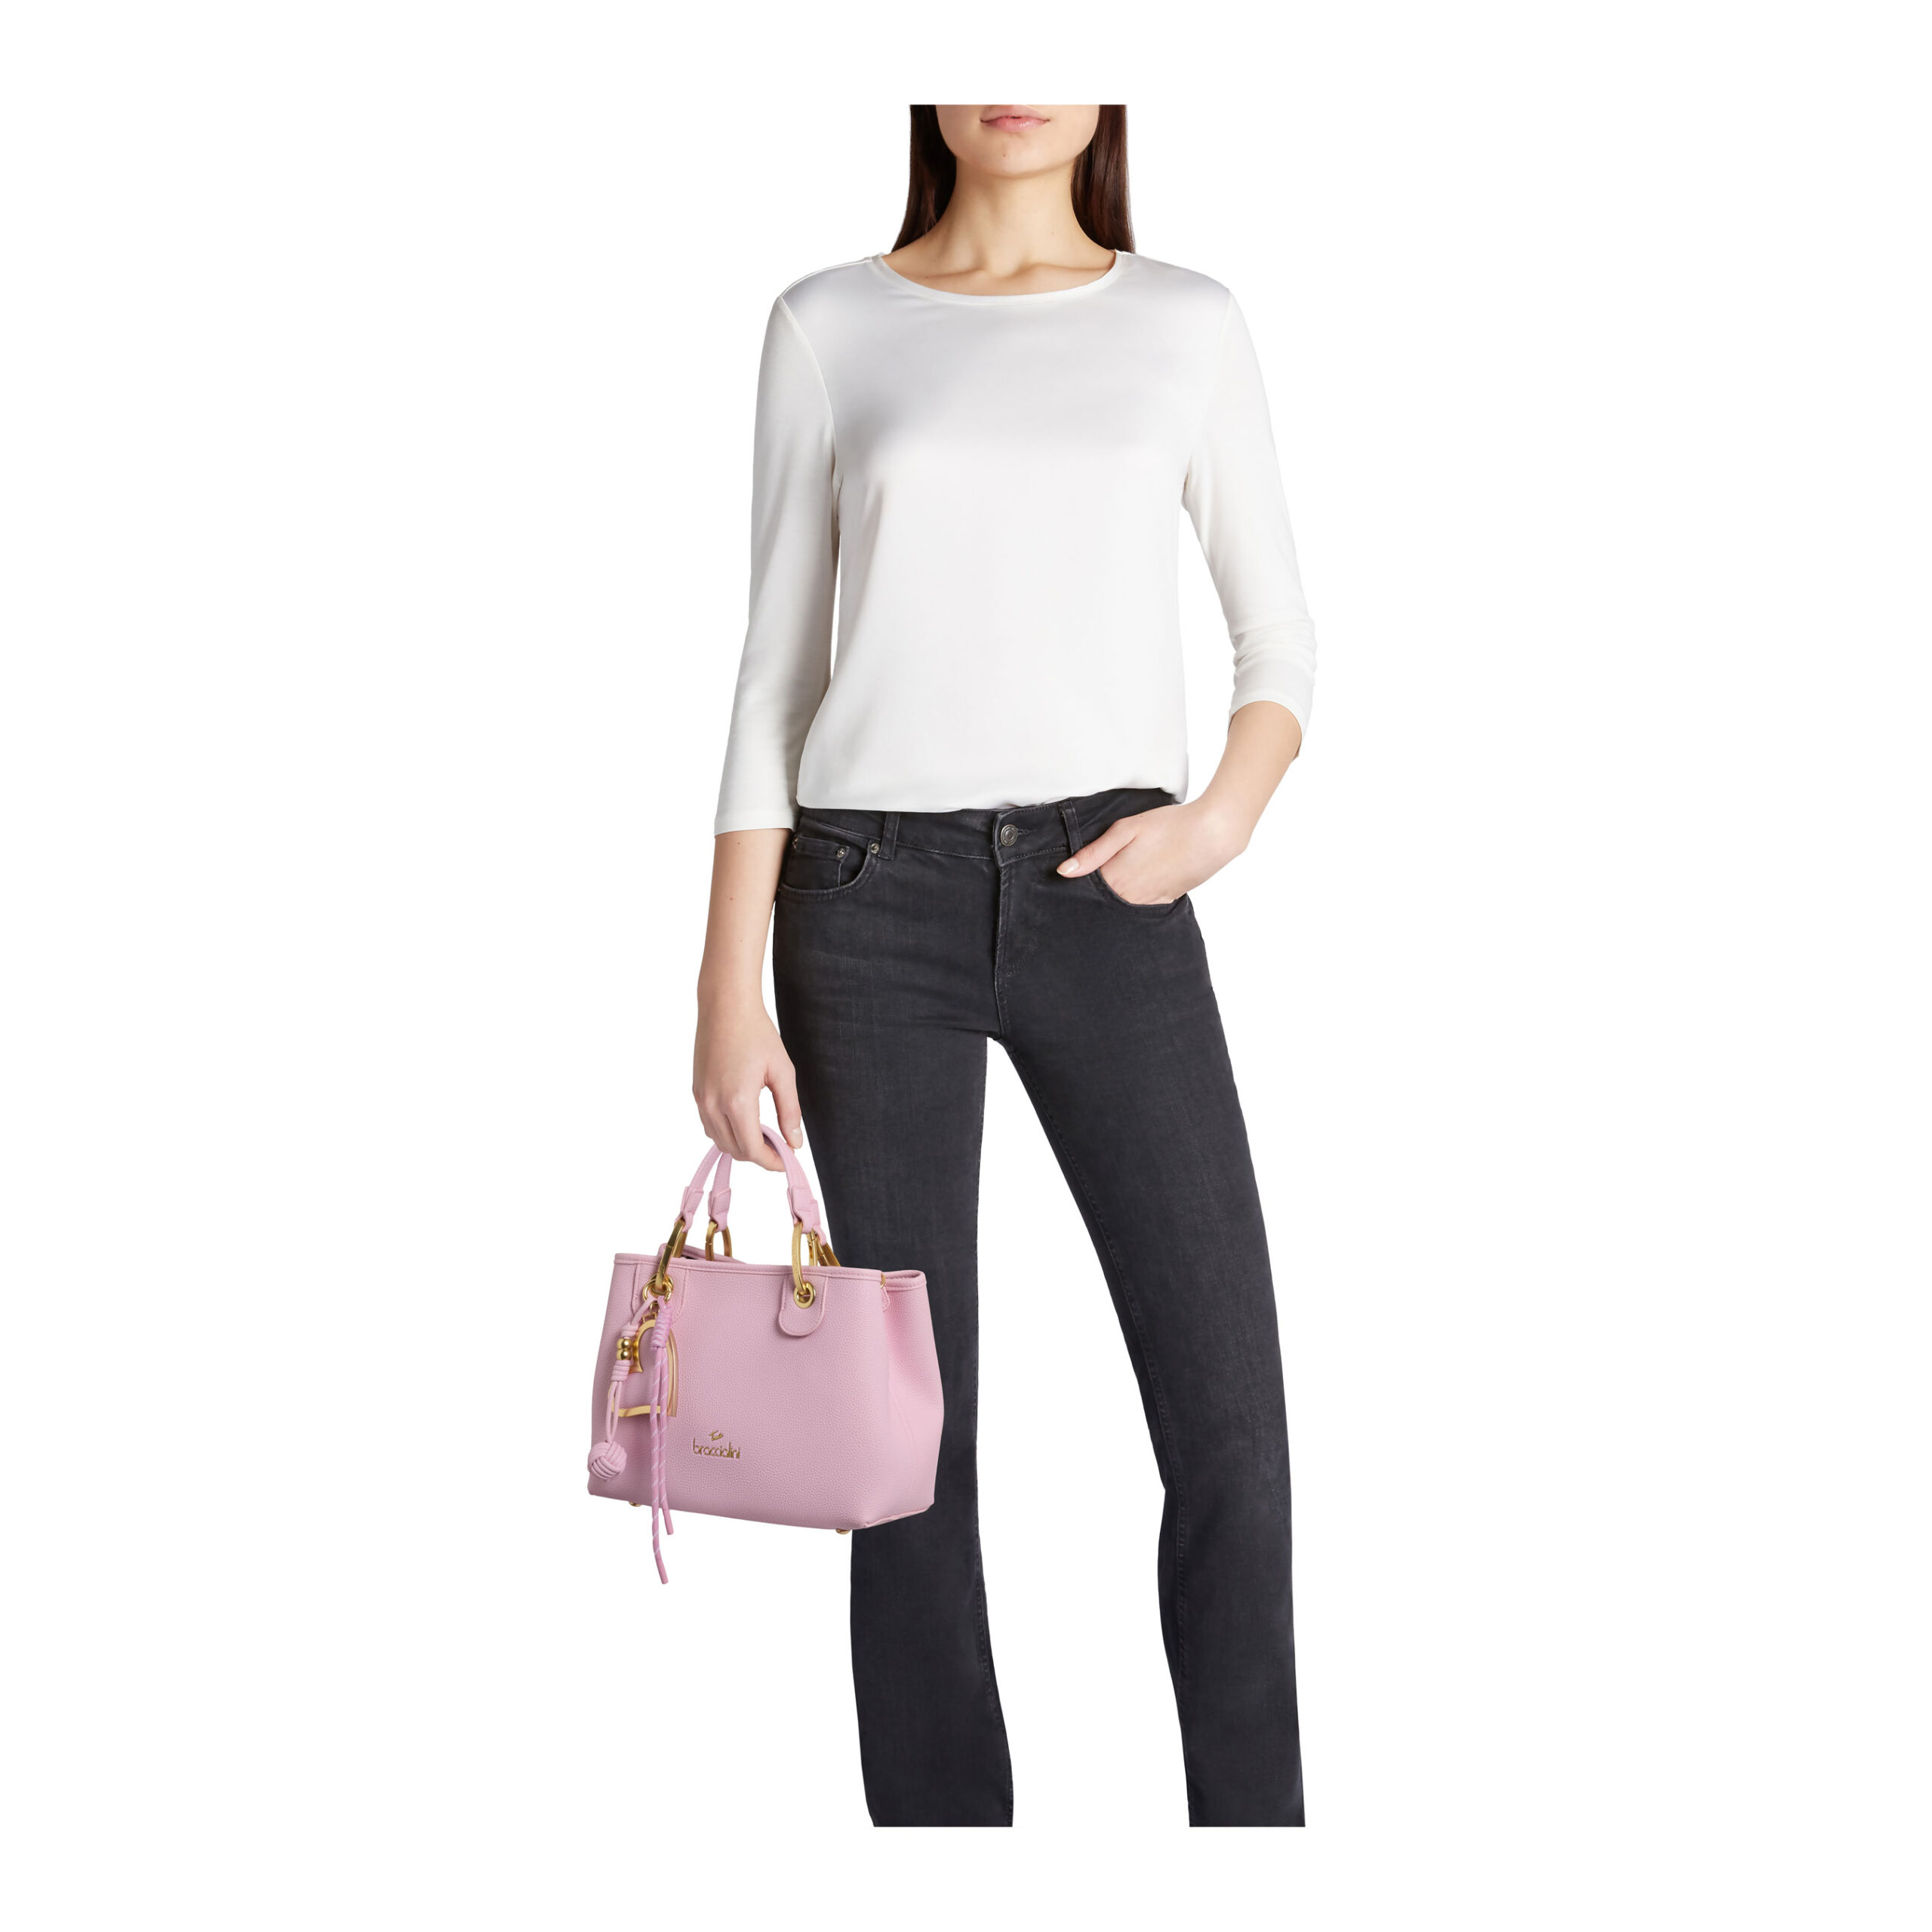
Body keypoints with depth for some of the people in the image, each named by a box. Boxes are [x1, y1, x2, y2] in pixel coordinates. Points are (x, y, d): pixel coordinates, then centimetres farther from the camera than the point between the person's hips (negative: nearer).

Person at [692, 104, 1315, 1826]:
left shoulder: (1188, 325, 9)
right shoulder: (829, 327, 7)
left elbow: (1282, 641, 12)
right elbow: (778, 669, 5)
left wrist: (1223, 820, -9)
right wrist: (728, 993, -1)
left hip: (1105, 895, 1)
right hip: (872, 900, 0)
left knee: (1227, 1407, -4)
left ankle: (1253, 1812, 14)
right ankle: (939, 1806, 19)